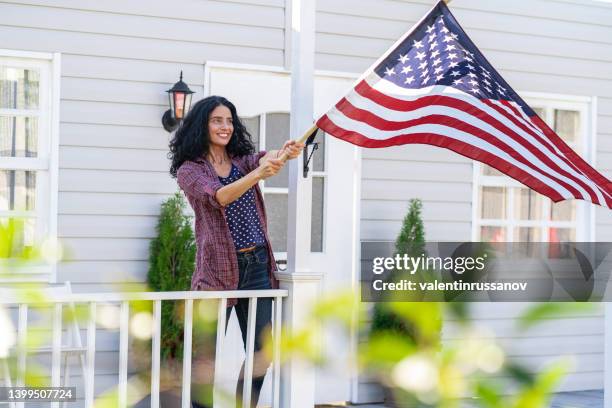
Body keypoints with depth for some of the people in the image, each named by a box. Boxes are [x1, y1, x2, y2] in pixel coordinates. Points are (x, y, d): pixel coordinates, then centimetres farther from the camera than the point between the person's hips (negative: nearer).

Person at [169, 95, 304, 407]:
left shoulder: (243, 159, 10)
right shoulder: (190, 170, -2)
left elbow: (268, 157, -12)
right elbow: (218, 197, -21)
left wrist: (285, 152, -37)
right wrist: (258, 175, -37)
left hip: (257, 264, 5)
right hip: (218, 268, -5)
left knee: (261, 352, 8)